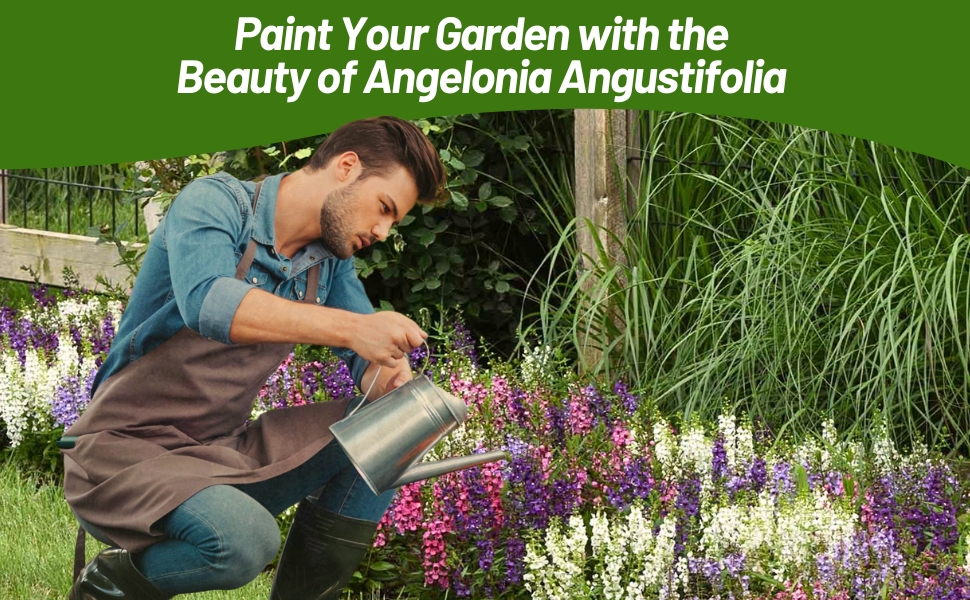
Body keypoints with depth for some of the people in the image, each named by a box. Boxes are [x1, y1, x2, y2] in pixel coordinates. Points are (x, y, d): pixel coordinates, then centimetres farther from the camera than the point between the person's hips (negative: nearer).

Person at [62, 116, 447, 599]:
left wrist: (395, 383, -19)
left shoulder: (330, 259, 7)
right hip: (125, 450, -8)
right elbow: (208, 302, -34)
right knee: (246, 540, -34)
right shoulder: (215, 202, -15)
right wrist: (349, 328, -42)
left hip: (224, 452, 8)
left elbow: (372, 358, 8)